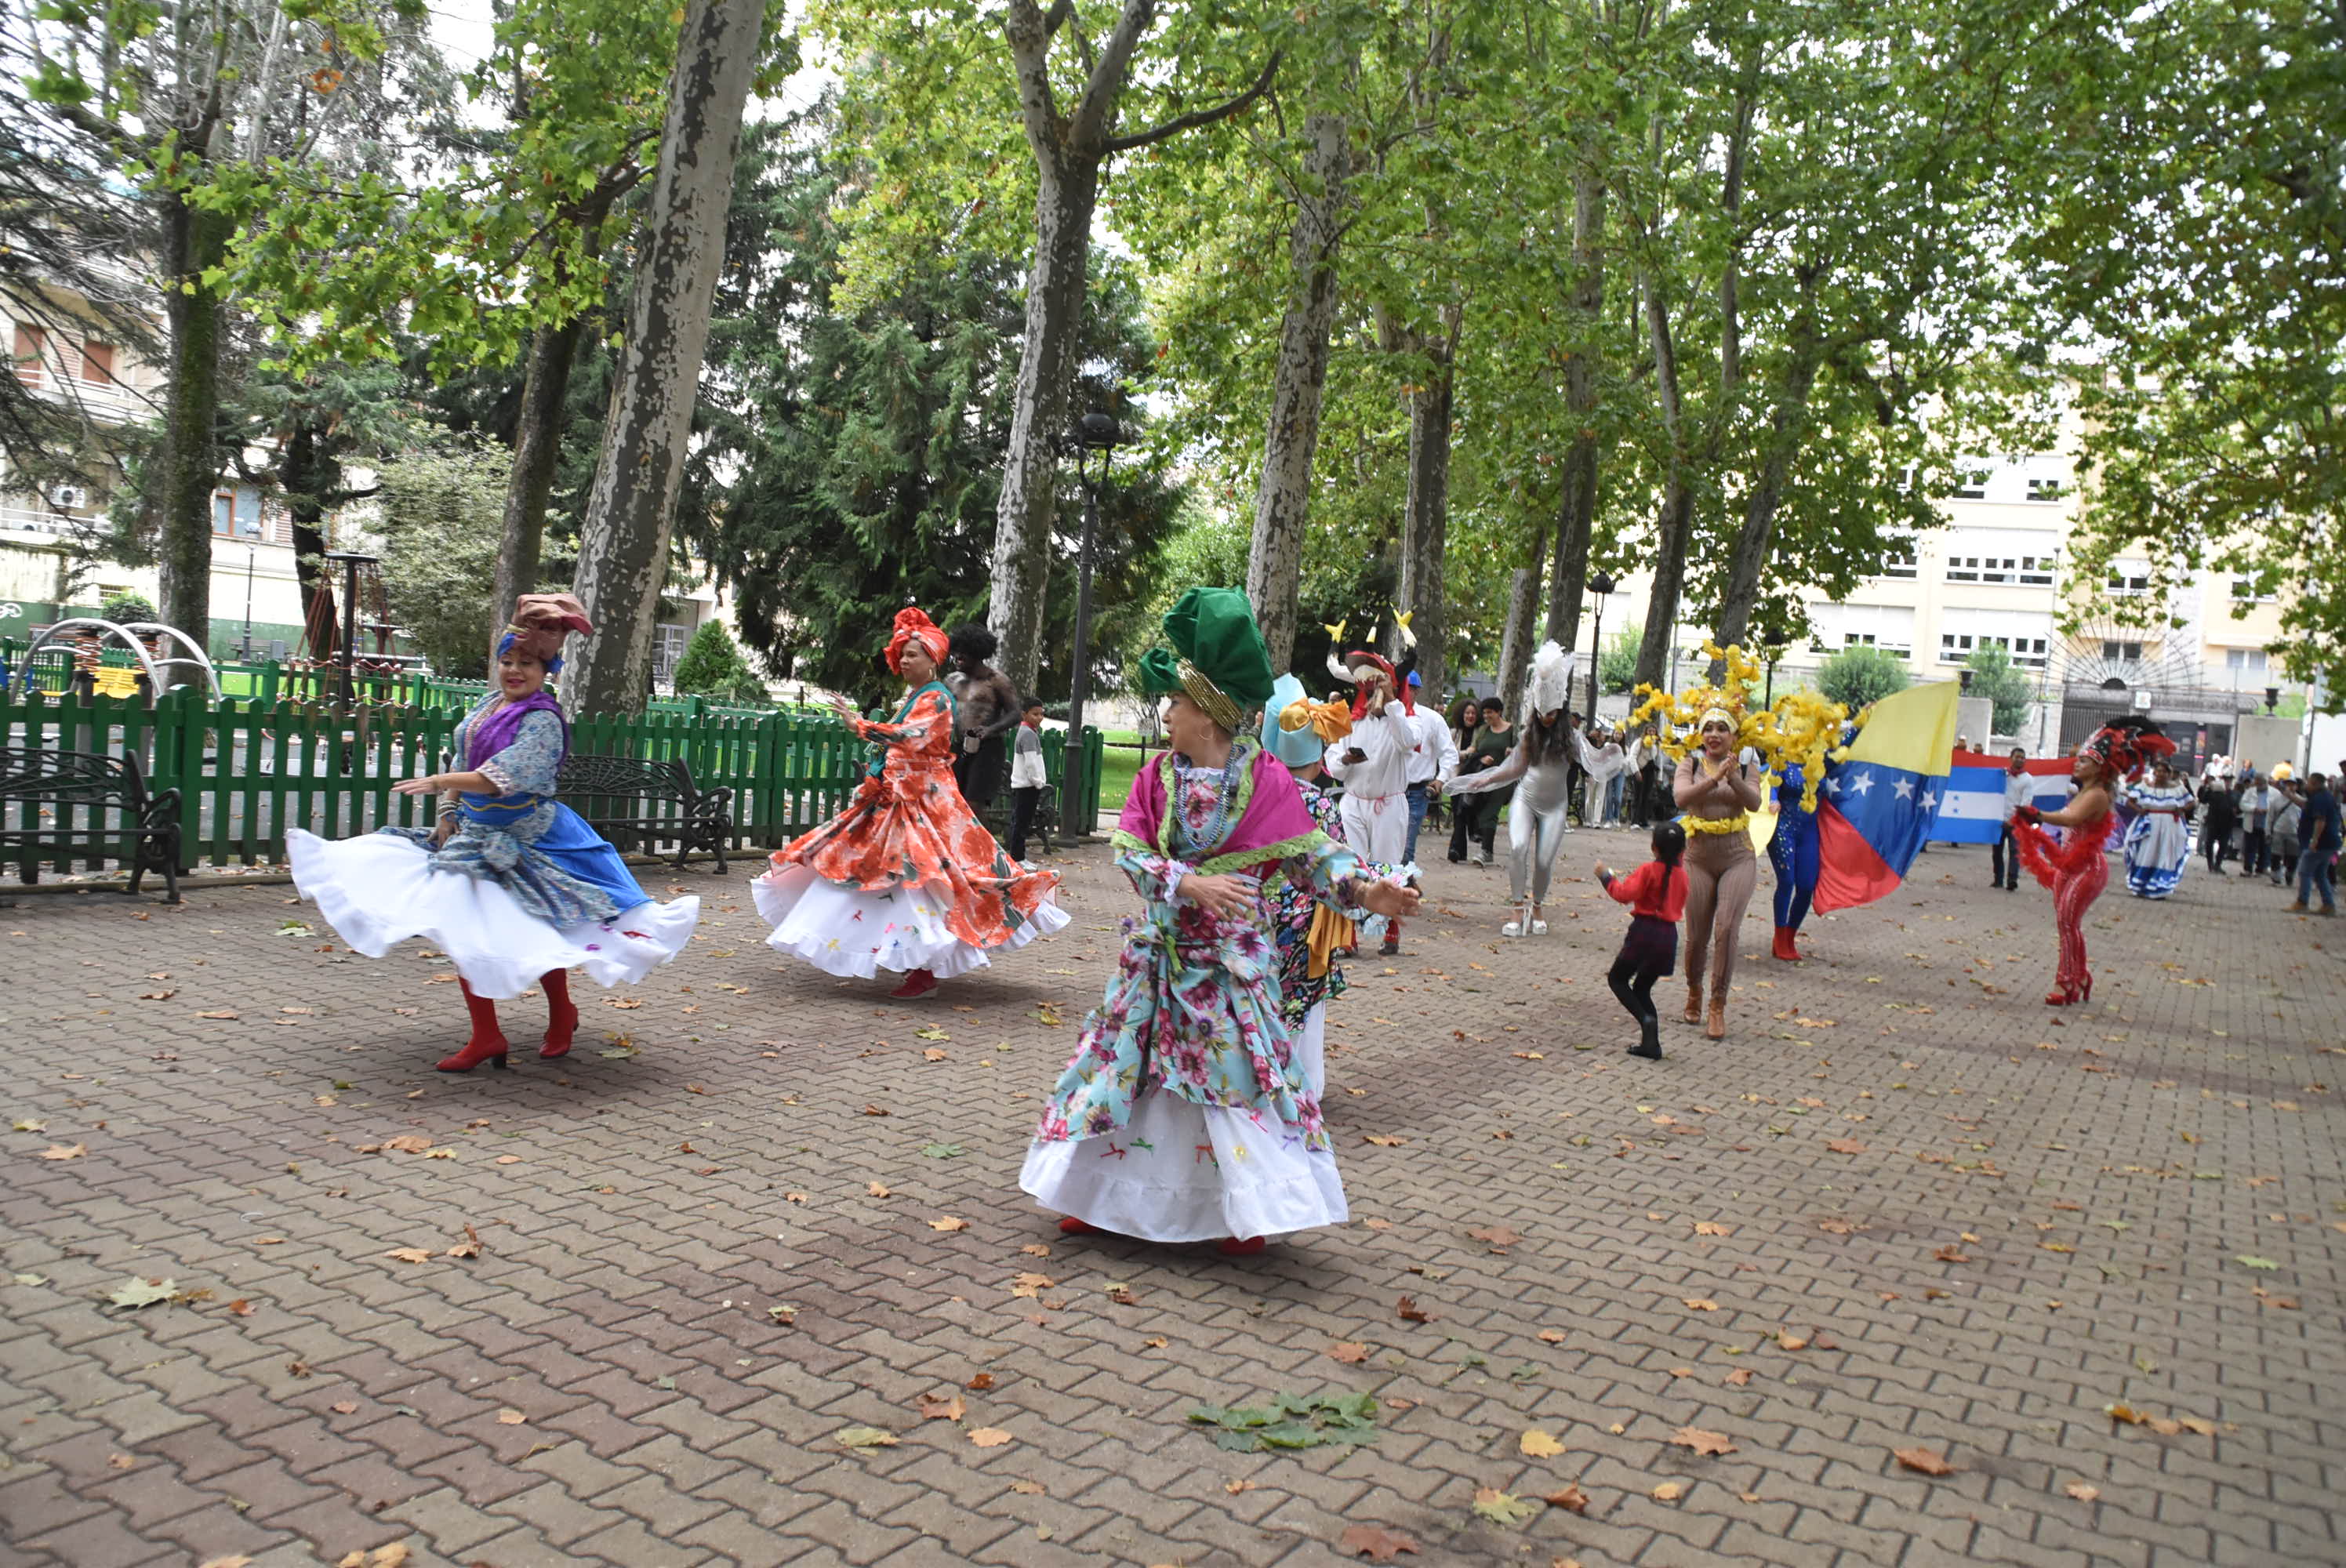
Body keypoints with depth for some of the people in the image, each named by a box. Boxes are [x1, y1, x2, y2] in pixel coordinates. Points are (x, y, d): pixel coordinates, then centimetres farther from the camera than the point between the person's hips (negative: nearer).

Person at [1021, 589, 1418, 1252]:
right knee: (1127, 1063, 9)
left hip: (1233, 956, -3)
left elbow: (1309, 853, -7)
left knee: (1242, 1073, 1)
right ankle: (1104, 1195, 26)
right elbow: (1130, 851, -9)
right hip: (1161, 947, 3)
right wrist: (1191, 884, -25)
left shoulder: (1267, 779, -9)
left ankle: (1248, 1211, 17)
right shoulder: (1157, 775, -1)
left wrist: (1362, 891, -24)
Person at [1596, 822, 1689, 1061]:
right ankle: (1651, 1043, 9)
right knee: (1642, 988, 16)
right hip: (1669, 935, 6)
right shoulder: (1682, 875, 8)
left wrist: (1606, 877, -7)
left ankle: (1645, 1018, -14)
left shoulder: (1648, 870, -9)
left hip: (1644, 932, -6)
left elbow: (1625, 894, -18)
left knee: (1617, 979, 7)